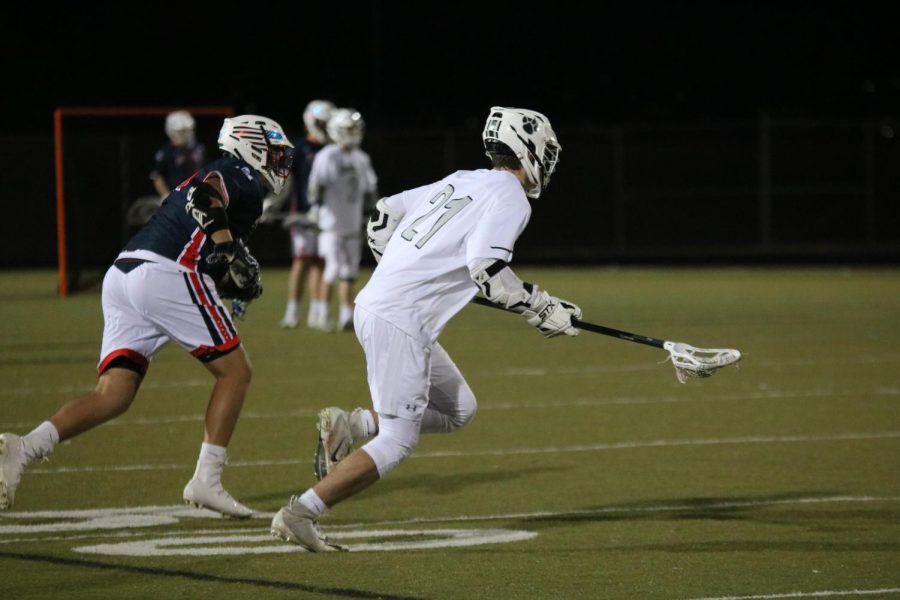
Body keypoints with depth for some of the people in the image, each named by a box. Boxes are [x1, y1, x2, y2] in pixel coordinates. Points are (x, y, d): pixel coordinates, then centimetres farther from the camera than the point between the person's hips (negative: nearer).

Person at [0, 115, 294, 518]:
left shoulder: (217, 175, 33)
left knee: (112, 396, 0)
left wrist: (231, 275, 20)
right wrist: (229, 251, -16)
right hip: (168, 276, -8)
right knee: (235, 371, 6)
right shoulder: (244, 178, 5)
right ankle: (206, 480, -1)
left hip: (123, 274, 8)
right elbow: (206, 196, -17)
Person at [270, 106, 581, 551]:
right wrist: (542, 310, -10)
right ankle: (300, 514, -10)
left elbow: (383, 215, 22)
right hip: (400, 322, -9)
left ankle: (350, 425, 9)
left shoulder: (458, 182, 19)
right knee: (397, 442, -7)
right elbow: (487, 268, -19)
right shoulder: (510, 198, -6)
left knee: (458, 410, 18)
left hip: (373, 305, 9)